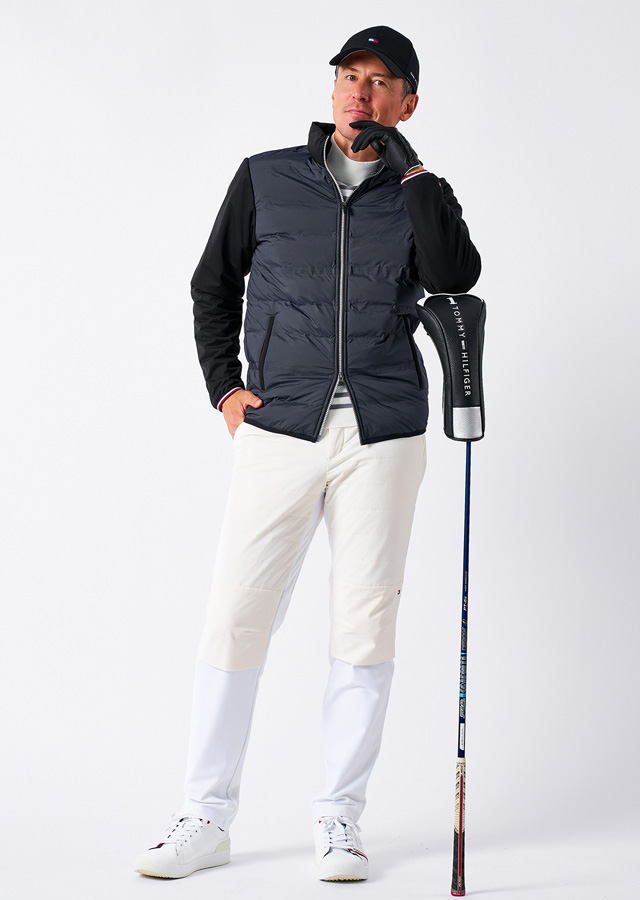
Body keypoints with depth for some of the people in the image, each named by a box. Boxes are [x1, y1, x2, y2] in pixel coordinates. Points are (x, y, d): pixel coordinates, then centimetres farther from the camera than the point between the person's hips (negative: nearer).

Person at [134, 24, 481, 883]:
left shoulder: (419, 195, 9)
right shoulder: (267, 178, 10)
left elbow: (454, 277, -11)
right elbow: (213, 286, 18)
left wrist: (409, 169, -9)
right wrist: (223, 387, 7)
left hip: (382, 437, 0)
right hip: (279, 432, 0)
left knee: (364, 624, 1)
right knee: (236, 617, -2)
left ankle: (340, 820, 13)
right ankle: (206, 818, 9)